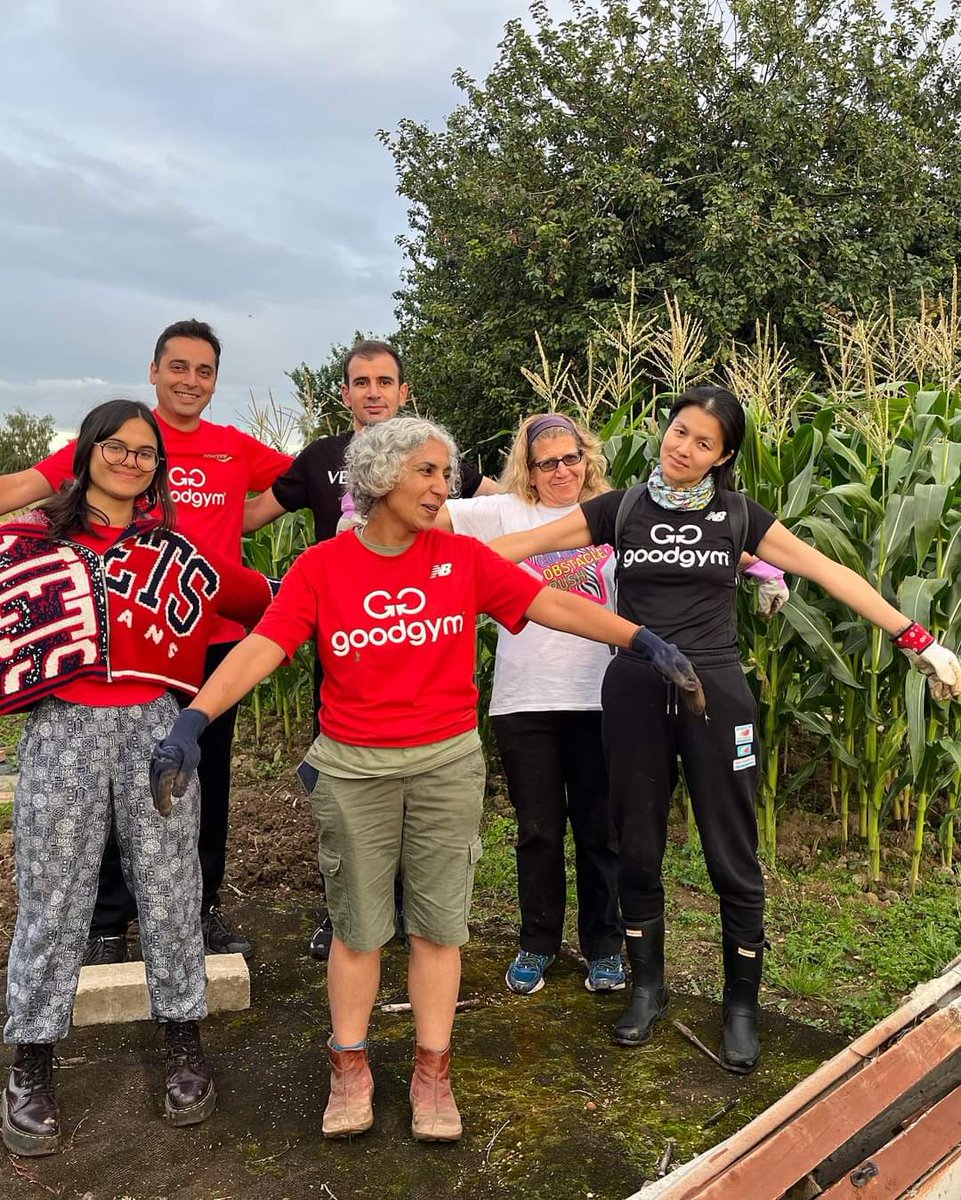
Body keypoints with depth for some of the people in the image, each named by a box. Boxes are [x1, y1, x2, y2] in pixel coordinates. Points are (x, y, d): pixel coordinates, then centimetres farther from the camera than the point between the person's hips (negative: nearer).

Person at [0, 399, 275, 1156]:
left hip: (155, 727, 1)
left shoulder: (176, 548, 9)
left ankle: (185, 1046, 23)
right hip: (61, 730, 0)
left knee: (169, 891, 7)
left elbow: (255, 599, 15)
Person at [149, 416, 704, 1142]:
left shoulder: (463, 558, -2)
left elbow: (557, 606, -5)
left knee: (438, 923, 10)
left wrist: (647, 643, -12)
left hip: (449, 763, 1)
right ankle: (350, 1070, 30)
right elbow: (261, 649, -14)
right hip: (353, 768, -1)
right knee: (358, 924, 12)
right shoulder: (322, 566, -6)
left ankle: (432, 1074, 26)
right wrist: (191, 723, -26)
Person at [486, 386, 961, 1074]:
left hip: (714, 691, -1)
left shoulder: (738, 515, 3)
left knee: (732, 855, 4)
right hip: (636, 694, 1)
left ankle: (742, 1005, 23)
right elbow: (525, 544, 1)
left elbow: (829, 572, 1)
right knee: (637, 847, 10)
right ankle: (648, 987, 30)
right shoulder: (621, 509, 3)